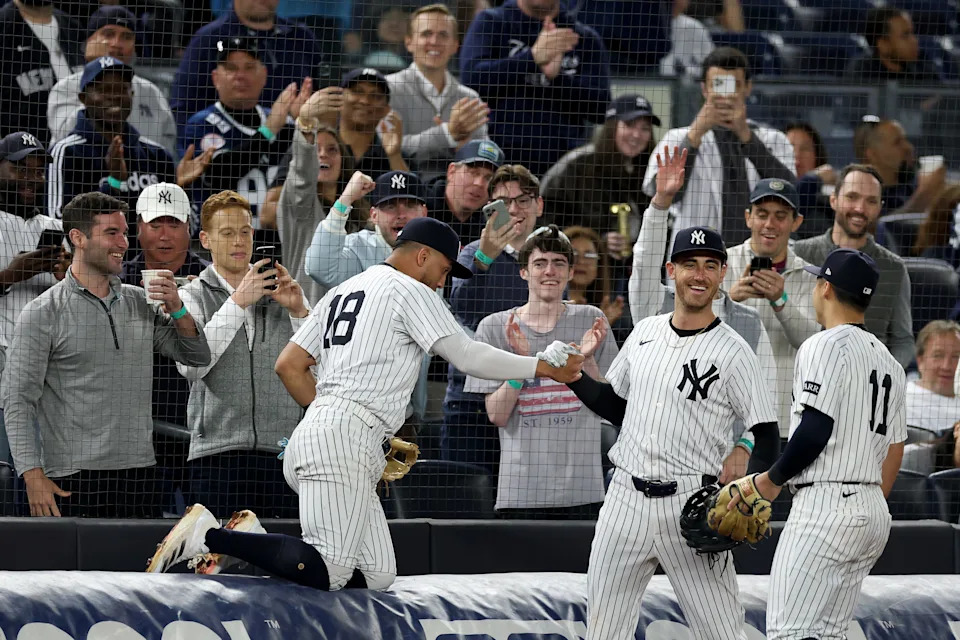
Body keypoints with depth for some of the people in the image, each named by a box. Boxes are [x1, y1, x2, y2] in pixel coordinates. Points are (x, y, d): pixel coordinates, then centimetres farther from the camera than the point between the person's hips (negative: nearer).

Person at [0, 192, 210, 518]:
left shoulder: (140, 302, 12)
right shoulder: (43, 313, -3)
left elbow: (198, 356, 17)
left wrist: (177, 310, -2)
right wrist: (34, 477, -14)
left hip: (138, 474, 4)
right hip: (74, 480, -4)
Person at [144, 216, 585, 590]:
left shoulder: (342, 292, 26)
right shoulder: (408, 290, 1)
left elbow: (288, 365, 24)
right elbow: (467, 356, -5)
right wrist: (544, 367, 4)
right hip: (347, 436, -10)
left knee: (378, 575, 2)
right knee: (326, 572, -21)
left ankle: (253, 545, -3)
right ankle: (211, 536, -22)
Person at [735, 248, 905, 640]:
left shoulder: (825, 346, -9)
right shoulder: (887, 360, 18)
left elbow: (814, 431, -18)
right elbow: (894, 448, 20)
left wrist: (772, 480, -4)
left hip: (825, 505, -9)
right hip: (874, 512, 9)